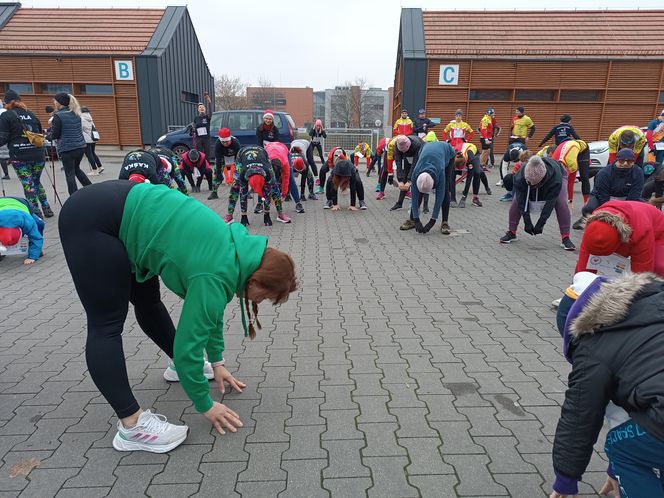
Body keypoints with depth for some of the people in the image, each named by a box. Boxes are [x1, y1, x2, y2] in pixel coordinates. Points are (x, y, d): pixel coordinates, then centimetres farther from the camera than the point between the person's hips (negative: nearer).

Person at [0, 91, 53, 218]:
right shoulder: (31, 114, 12)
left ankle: (37, 213, 3)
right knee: (37, 182, 18)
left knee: (28, 185, 2)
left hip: (19, 156, -4)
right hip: (37, 154, 5)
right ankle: (47, 209, 16)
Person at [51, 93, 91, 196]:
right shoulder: (76, 114, 8)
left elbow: (54, 135, -8)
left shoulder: (58, 116, -11)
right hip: (80, 146, 7)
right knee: (76, 168, 25)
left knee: (70, 174, 1)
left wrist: (52, 127, 12)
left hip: (67, 149, -7)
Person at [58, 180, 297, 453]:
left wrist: (217, 362, 21)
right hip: (92, 221, -9)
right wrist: (206, 406, -4)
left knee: (148, 302, 20)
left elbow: (210, 312, 15)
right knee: (107, 324, -6)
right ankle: (132, 424, 1)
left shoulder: (235, 250, 1)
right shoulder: (217, 275, -23)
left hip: (126, 207, 9)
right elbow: (188, 342, -17)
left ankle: (183, 365, 35)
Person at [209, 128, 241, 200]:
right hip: (222, 156, 1)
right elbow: (218, 160, -31)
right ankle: (214, 192, -3)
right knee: (216, 171, -12)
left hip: (234, 155, -1)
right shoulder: (217, 143, -34)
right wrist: (219, 175, -35)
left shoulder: (236, 142, -37)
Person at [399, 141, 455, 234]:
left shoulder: (440, 171, -43)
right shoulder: (415, 173, -35)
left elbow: (439, 196, -37)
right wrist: (416, 220, -29)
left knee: (444, 189, -15)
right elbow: (414, 196, -28)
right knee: (418, 190, -9)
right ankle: (412, 219, 1)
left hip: (447, 152, -2)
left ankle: (445, 222, -9)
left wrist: (432, 221, -36)